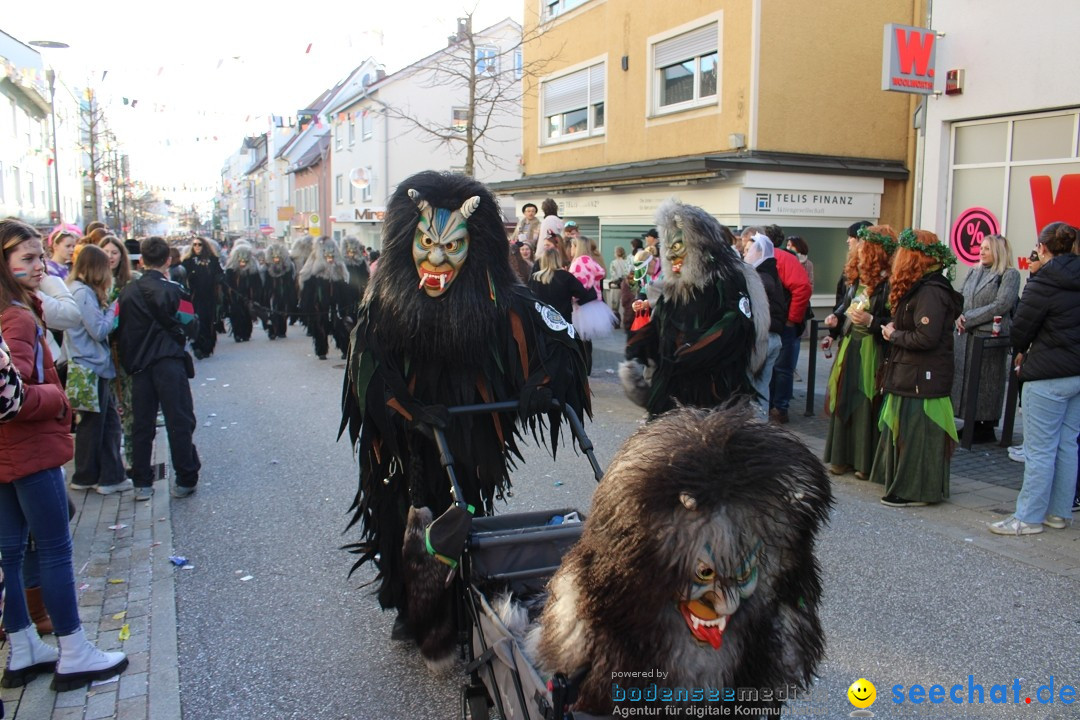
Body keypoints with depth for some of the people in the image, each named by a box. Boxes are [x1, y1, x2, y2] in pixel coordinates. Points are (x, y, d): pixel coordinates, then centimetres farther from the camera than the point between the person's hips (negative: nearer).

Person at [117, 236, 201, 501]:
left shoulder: (127, 293, 7)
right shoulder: (171, 290, -5)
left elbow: (122, 331, 9)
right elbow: (191, 328, -5)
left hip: (138, 366, 4)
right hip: (168, 363, -4)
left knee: (142, 425, 11)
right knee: (179, 422, 1)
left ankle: (142, 484, 14)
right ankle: (185, 480, 4)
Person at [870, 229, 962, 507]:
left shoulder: (930, 292, -18)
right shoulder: (919, 288, 15)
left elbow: (926, 337, -25)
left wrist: (894, 335, -11)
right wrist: (893, 330, 3)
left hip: (922, 377, -11)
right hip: (910, 374, 11)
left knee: (916, 431, -4)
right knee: (904, 429, 16)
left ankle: (916, 491, 4)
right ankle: (905, 484, 26)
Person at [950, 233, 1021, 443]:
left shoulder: (1010, 275, -4)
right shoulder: (974, 272, 15)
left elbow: (1001, 305, -13)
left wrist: (969, 319, -13)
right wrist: (959, 316, -8)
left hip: (990, 337, -6)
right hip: (965, 335, 6)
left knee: (987, 382, -1)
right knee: (965, 378, 8)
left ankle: (987, 429, 9)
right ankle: (972, 424, 18)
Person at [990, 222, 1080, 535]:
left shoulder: (1043, 284, -14)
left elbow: (1021, 325, -8)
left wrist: (1021, 352, 12)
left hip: (1048, 375, -8)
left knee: (1039, 450, -2)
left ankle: (1029, 517, 4)